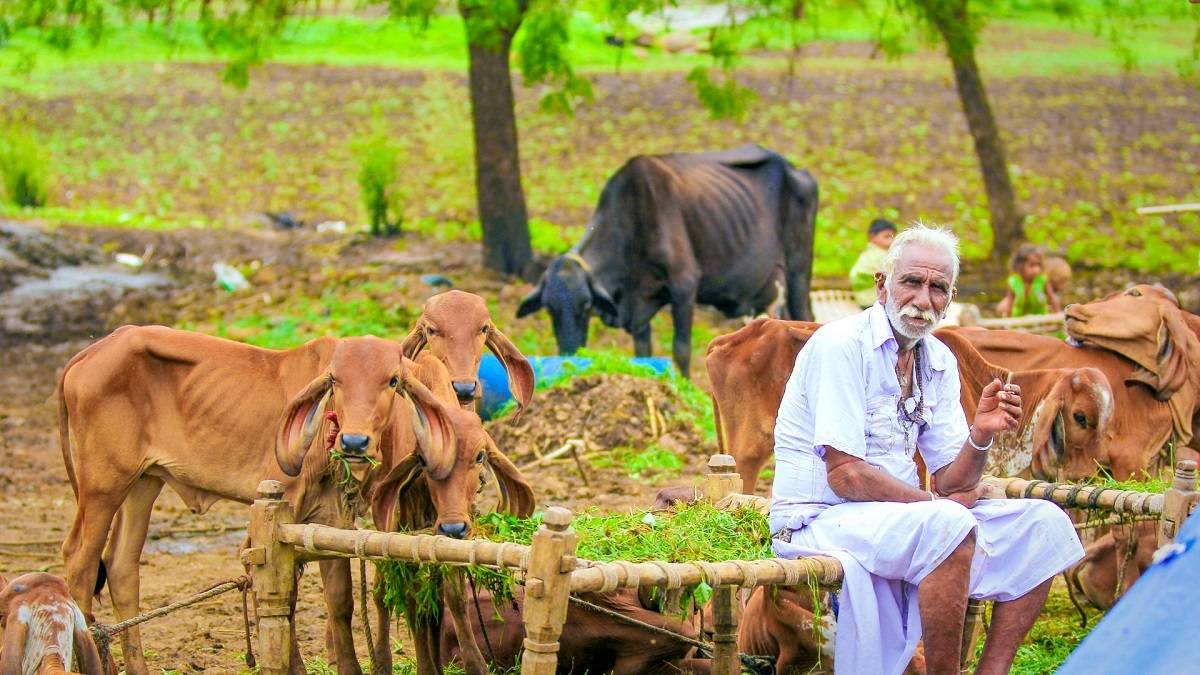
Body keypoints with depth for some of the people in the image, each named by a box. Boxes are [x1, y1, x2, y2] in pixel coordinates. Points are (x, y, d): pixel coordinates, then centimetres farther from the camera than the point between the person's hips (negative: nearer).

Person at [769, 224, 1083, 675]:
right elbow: (844, 475, -19)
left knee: (1043, 524, -1)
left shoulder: (940, 362, 10)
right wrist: (935, 502, -10)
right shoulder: (840, 346, -14)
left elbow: (951, 483, 5)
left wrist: (980, 436, -15)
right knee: (947, 525, -34)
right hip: (820, 519, -8)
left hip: (898, 517, 8)